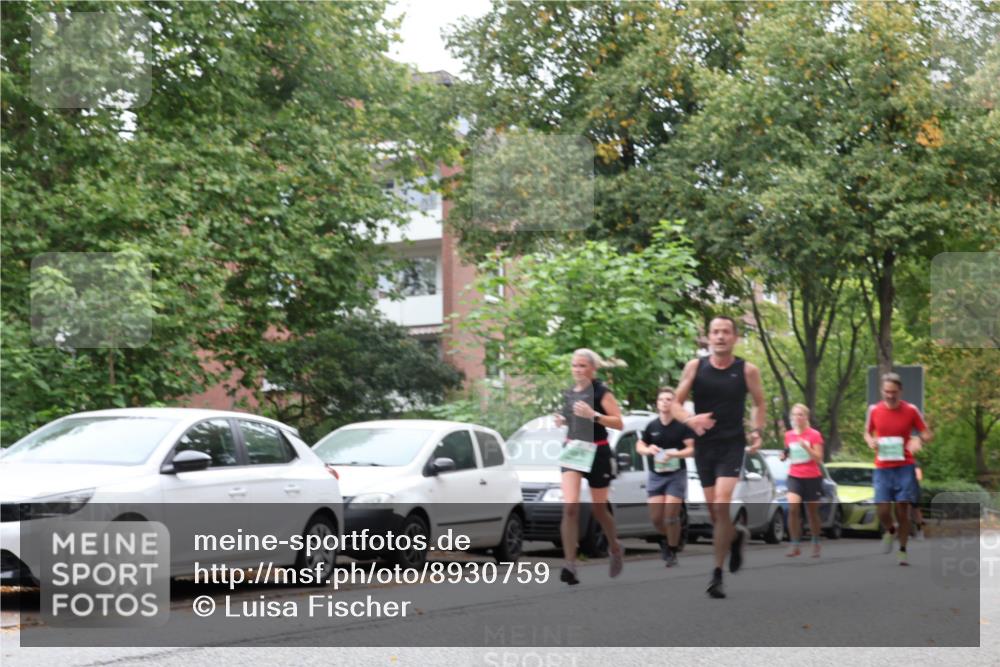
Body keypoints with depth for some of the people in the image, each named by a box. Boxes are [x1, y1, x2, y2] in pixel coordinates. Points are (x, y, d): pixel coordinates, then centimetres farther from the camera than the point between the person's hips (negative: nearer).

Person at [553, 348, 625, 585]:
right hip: (572, 450, 4)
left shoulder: (601, 392, -7)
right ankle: (570, 565, -17)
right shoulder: (568, 394, 10)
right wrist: (562, 421, 5)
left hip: (597, 452, -4)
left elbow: (619, 423, -12)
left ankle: (615, 547, 39)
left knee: (599, 509, 9)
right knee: (570, 507, -14)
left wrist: (594, 415, -25)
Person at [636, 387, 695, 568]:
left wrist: (675, 454, -27)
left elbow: (692, 449, -10)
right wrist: (648, 450, -11)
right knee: (655, 517, 1)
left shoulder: (682, 425, -8)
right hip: (655, 475, 3)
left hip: (676, 474, -3)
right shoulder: (651, 426, 2)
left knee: (670, 515, -10)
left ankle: (672, 551, 8)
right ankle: (668, 538, 32)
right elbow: (639, 446, 13)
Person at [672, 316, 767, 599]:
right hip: (704, 445, 2)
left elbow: (760, 404, 13)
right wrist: (690, 420, -17)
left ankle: (717, 574, -7)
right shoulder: (695, 367, 1)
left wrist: (757, 431, -3)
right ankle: (736, 536, 42)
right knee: (712, 511, 6)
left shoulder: (747, 370, -1)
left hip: (732, 445, -2)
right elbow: (676, 404, 4)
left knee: (722, 505, -17)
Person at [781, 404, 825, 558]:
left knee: (812, 512, 9)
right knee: (792, 507, -20)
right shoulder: (788, 435, 6)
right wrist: (785, 456, -2)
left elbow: (819, 459, -10)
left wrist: (805, 447, -23)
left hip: (812, 477, -2)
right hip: (794, 476, 2)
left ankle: (816, 544, 30)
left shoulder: (814, 435, -6)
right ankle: (795, 546, -15)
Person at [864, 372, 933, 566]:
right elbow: (867, 432, 16)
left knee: (903, 510, -2)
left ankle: (902, 550, 15)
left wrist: (919, 441, -20)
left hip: (905, 467, -1)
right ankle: (890, 531, 29)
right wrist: (870, 441, -8)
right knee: (882, 510, -6)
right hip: (882, 468, 1)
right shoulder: (874, 410, 1)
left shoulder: (911, 410, -3)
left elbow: (927, 434, 3)